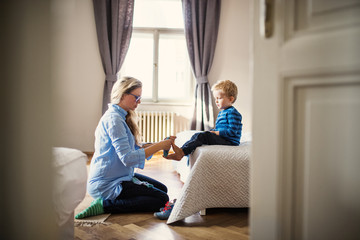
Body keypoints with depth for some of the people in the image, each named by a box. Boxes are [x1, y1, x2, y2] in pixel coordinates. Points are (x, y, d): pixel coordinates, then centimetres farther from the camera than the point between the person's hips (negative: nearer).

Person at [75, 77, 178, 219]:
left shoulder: (122, 117, 11)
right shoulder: (113, 119, -21)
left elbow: (133, 148, 8)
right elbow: (128, 158, -27)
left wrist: (159, 144, -6)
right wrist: (159, 146, -22)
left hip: (122, 175, 10)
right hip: (106, 184, -10)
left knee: (162, 188, 17)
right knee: (162, 199, -10)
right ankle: (104, 205, -10)